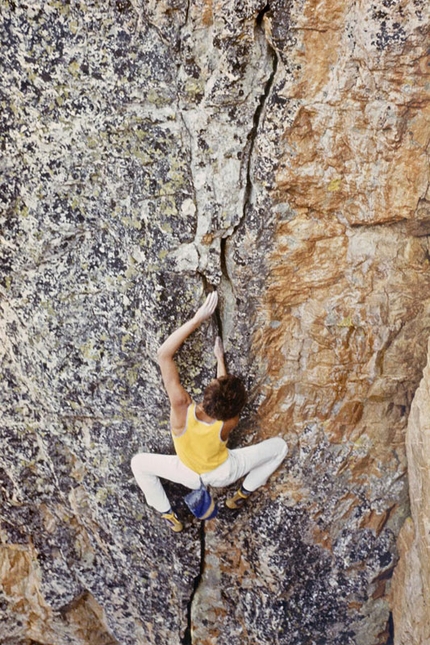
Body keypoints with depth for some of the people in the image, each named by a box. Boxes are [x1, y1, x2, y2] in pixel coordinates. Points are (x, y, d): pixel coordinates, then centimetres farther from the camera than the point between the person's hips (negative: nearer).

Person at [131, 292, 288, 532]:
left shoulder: (182, 407, -41)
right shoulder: (230, 422, -36)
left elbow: (164, 354, -38)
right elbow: (226, 397, -11)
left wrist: (197, 319, -39)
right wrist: (220, 358, -1)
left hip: (190, 476, 1)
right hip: (223, 474, 0)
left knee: (139, 462, 20)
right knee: (280, 445, 9)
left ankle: (169, 515, 21)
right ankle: (244, 494, 22)